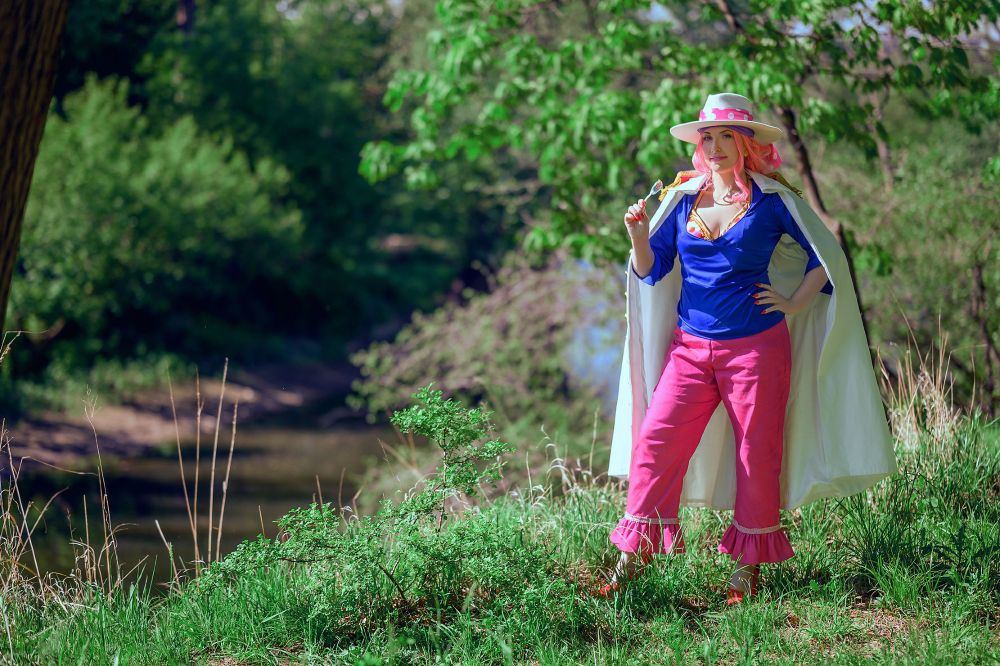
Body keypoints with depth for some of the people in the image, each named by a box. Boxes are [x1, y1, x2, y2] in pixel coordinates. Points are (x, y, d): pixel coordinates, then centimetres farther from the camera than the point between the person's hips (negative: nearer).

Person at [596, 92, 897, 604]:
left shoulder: (771, 200, -1)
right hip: (690, 348, 3)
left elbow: (825, 254, 7)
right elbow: (651, 271, 8)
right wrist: (639, 236, -10)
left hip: (756, 346, -3)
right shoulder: (683, 198, 7)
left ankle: (748, 567, 15)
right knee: (654, 442, -8)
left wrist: (794, 304, -2)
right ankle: (632, 558, -2)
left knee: (756, 455, 3)